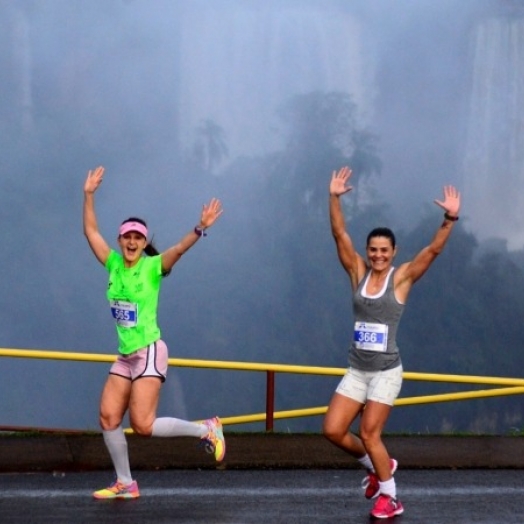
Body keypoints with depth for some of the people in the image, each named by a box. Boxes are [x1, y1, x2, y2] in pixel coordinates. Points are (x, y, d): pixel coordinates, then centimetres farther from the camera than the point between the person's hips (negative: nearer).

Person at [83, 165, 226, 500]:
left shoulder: (153, 267, -8)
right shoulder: (114, 265, 7)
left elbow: (178, 249, -26)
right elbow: (91, 231, 11)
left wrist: (200, 229, -42)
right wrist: (89, 195, 6)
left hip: (149, 353, -7)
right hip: (125, 356, 7)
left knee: (143, 425, -14)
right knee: (109, 418, 0)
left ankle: (206, 430, 4)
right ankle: (125, 484, 12)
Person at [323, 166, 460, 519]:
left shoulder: (402, 278, -5)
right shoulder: (358, 272, 2)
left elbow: (434, 249, -16)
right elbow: (340, 234, -5)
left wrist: (451, 219, -29)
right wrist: (335, 198, -16)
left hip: (386, 371, -4)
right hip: (356, 370, 4)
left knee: (369, 433, -9)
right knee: (333, 430, -1)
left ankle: (390, 498, 8)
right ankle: (376, 467, 24)